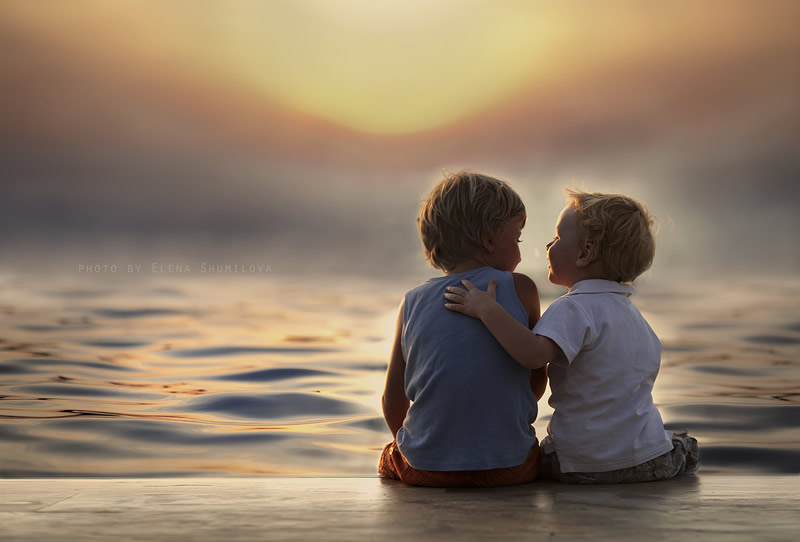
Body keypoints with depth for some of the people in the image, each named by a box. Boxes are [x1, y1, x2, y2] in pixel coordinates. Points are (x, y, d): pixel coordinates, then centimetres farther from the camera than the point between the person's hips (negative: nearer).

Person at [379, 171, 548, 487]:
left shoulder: (413, 302, 2)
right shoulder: (521, 289, -3)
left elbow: (393, 401, 4)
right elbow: (537, 381, 5)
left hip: (425, 469, 2)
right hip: (509, 467, -2)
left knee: (390, 458, 32)